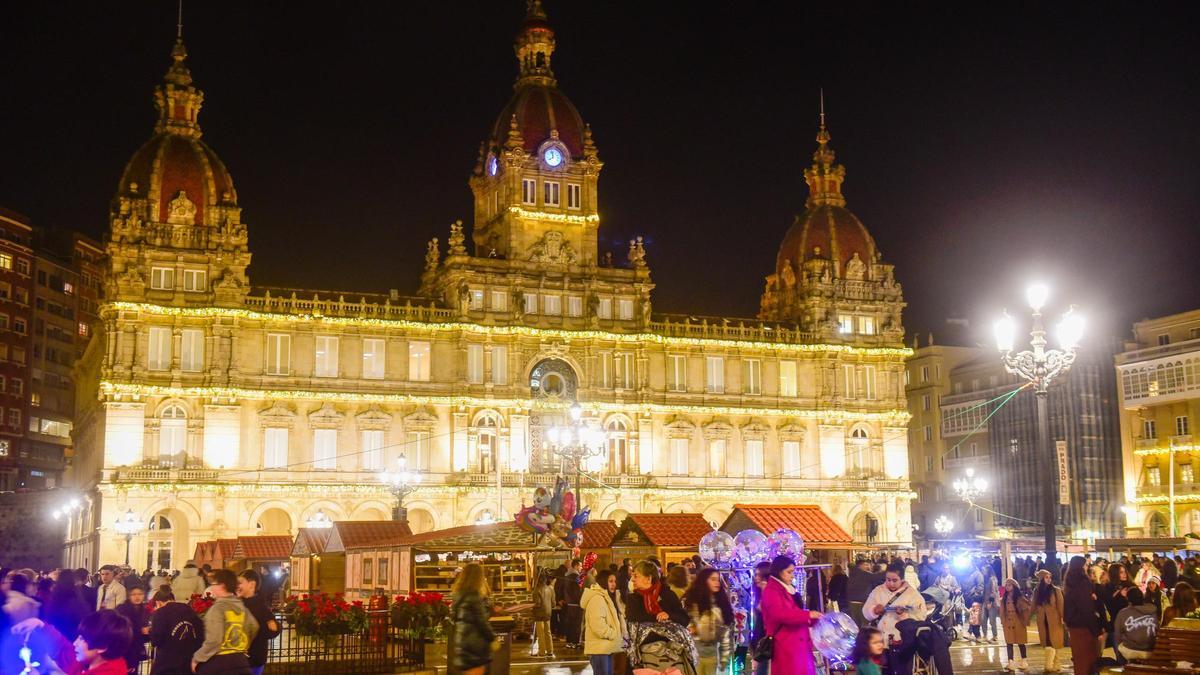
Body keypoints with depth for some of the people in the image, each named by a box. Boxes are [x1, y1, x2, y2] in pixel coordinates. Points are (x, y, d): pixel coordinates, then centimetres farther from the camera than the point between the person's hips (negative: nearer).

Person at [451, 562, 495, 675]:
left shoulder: (458, 595, 10)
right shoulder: (473, 596, -17)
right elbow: (481, 622, -17)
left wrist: (491, 610, 28)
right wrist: (492, 638, -6)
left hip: (462, 641, 9)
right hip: (474, 644, -9)